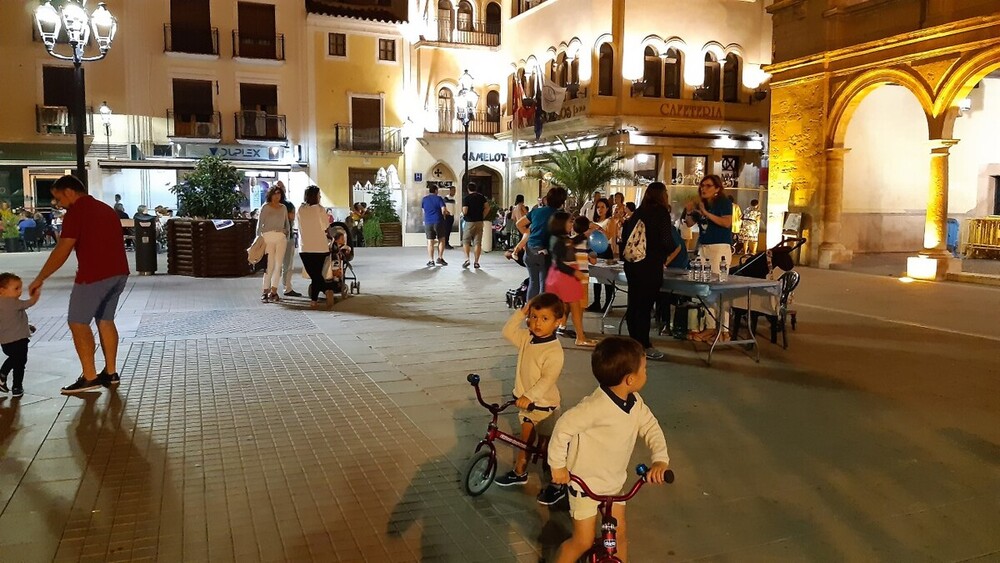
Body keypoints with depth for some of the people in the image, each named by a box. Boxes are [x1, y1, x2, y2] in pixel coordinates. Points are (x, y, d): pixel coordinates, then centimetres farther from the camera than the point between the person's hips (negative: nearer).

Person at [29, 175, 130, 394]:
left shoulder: (75, 212, -8)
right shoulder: (106, 209, 18)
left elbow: (62, 251, -13)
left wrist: (40, 279, -8)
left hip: (95, 275, -8)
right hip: (119, 272, 8)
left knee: (78, 323, 1)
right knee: (105, 320, 16)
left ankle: (89, 378, -1)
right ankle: (111, 373, 18)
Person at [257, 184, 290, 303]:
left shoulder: (283, 207, 15)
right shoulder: (265, 207, 4)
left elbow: (287, 224, 22)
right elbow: (259, 224, 2)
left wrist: (287, 236, 14)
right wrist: (258, 239, -4)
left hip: (281, 237, 3)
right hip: (268, 236, -3)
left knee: (278, 265, -2)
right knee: (269, 265, -7)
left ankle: (273, 291, 1)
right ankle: (265, 292, -1)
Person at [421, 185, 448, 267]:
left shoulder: (424, 199, 7)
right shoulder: (439, 198, -5)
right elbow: (444, 210, -13)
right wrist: (445, 213, 8)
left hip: (428, 222, 3)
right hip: (438, 222, -3)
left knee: (430, 242, 4)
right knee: (442, 240, 12)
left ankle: (431, 261, 1)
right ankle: (440, 258, 9)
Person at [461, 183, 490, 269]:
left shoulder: (466, 198, -8)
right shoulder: (481, 197, 6)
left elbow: (465, 211, -15)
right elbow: (487, 208, 2)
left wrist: (462, 214, 6)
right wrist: (483, 216, 8)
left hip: (470, 222, -3)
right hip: (479, 222, 4)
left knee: (466, 241, 7)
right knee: (478, 242, 5)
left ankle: (467, 259, -8)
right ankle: (476, 262, 4)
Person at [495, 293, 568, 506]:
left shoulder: (554, 350, -25)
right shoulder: (527, 338, -3)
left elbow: (547, 379, -31)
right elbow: (508, 332, 2)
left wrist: (529, 396, -40)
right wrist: (521, 312, -7)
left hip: (544, 402, -7)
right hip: (525, 399, 7)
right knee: (526, 438, 23)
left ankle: (557, 485, 16)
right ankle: (519, 473, 40)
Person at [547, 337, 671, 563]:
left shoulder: (635, 402, -6)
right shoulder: (596, 406, -31)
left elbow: (651, 428, -2)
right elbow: (563, 427, -26)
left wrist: (660, 459, -19)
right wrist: (558, 466, -16)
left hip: (614, 482, 7)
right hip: (585, 483, -7)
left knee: (620, 533, 15)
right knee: (583, 541, 2)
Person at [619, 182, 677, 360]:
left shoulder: (637, 213, 9)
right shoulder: (661, 213, -8)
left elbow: (625, 237, 12)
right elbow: (667, 241, -13)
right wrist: (667, 253, 8)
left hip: (632, 264, 6)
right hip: (651, 265, -6)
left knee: (634, 304, 12)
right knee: (645, 306, -3)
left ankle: (635, 341, 21)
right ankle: (643, 345, 2)